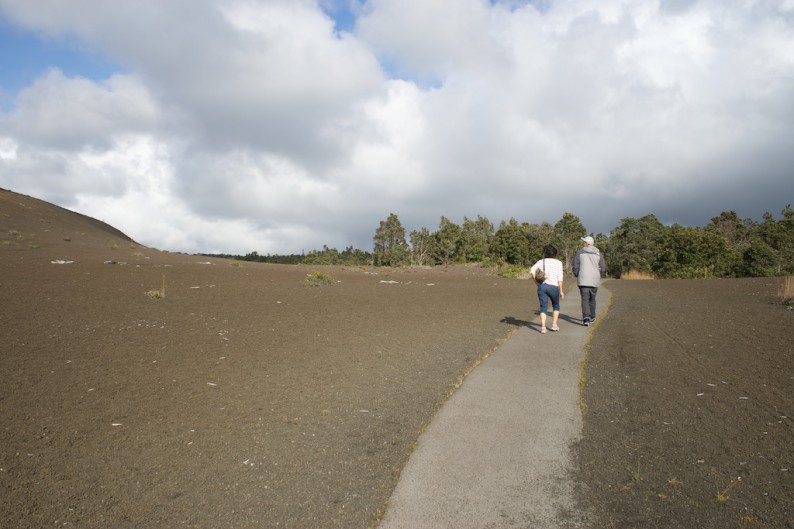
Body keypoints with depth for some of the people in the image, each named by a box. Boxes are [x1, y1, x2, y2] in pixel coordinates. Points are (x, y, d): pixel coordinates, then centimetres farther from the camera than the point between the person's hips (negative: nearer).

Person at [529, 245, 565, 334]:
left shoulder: (541, 261, 11)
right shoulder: (558, 262, 5)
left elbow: (532, 269, -6)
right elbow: (560, 278, -2)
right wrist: (561, 291, 1)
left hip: (542, 286, 1)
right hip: (553, 287, -1)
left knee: (543, 308, 4)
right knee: (556, 306, 21)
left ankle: (543, 326, -12)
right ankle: (554, 324, 13)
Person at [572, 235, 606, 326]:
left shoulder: (579, 252, -2)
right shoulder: (599, 253, 5)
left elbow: (575, 266, -5)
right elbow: (603, 268, 1)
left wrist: (577, 276, 12)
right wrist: (598, 276, 17)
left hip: (583, 280, -3)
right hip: (595, 280, 3)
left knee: (585, 299, -4)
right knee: (592, 299, 19)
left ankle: (586, 318, -21)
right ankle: (592, 317, 29)